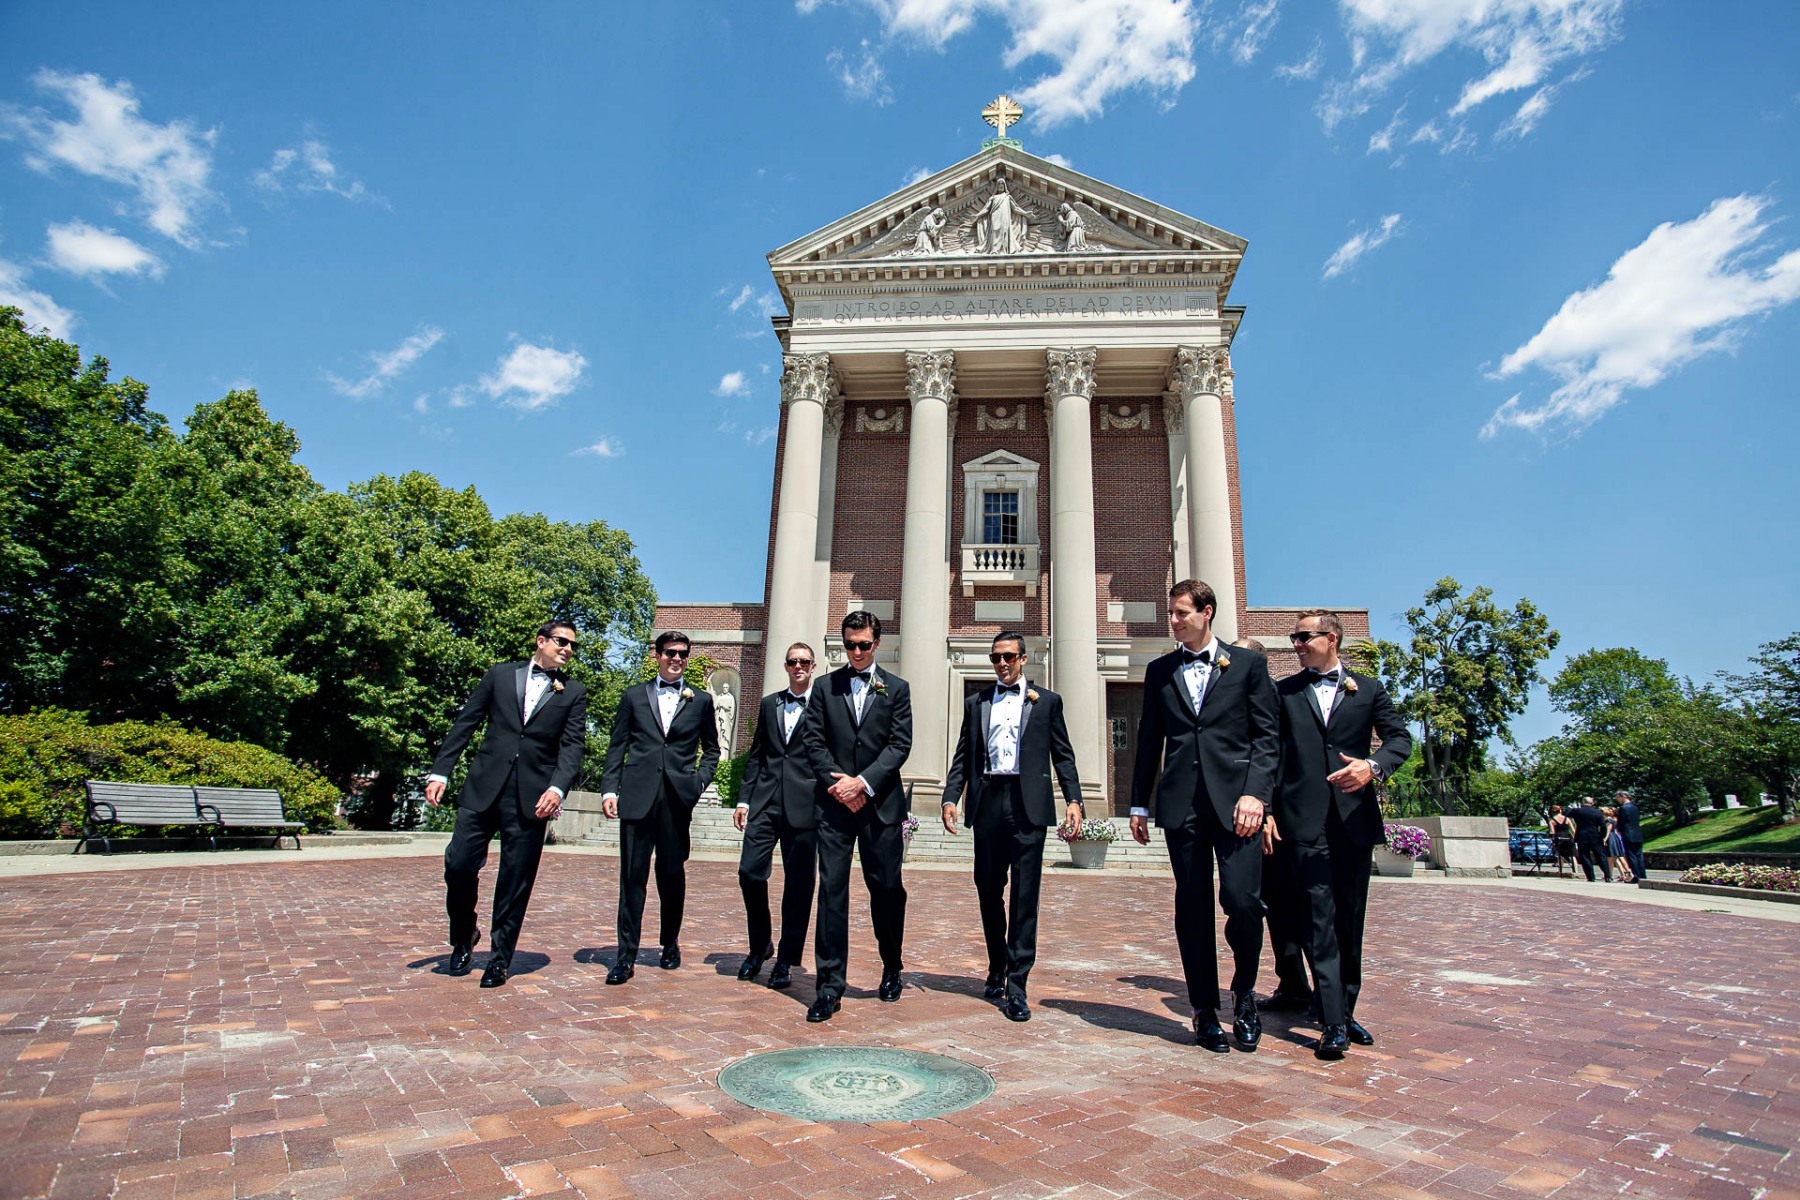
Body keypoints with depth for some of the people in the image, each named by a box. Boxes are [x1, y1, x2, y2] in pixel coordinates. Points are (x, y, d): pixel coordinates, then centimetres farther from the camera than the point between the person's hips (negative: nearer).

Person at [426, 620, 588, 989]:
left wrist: (558, 787, -17)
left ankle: (499, 960, 19)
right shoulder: (500, 675, 9)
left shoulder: (574, 692, 8)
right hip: (483, 789, 1)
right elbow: (463, 724, 9)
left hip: (532, 798, 0)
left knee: (516, 882, 3)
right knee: (458, 864, -2)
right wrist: (439, 772, 1)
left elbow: (573, 745, -1)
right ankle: (464, 935, 27)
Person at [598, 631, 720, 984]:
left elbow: (711, 749, 17)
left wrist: (699, 781, 1)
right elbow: (617, 747, 10)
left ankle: (670, 944, 26)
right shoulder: (634, 696, 12)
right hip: (638, 795, 0)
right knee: (633, 875, 0)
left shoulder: (701, 700, 12)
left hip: (678, 798, 0)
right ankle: (626, 955, 7)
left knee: (673, 874, 7)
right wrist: (609, 788, 0)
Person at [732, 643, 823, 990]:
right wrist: (743, 798, 9)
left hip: (804, 805, -3)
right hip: (765, 802, 4)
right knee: (750, 871, -1)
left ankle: (786, 960, 16)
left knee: (798, 883, 2)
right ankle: (759, 945, 22)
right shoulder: (769, 704, 15)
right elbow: (756, 755, 16)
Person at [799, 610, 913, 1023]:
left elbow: (900, 744, -1)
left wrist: (863, 782, -11)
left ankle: (891, 970, 29)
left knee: (887, 888, 7)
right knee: (832, 889, -1)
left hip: (880, 803, 0)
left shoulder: (896, 688, 8)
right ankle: (829, 984, 6)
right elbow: (813, 740, 4)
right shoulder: (825, 687, 10)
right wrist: (838, 782, -9)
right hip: (835, 802, 0)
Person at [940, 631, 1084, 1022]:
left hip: (1028, 805, -2)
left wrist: (1073, 799, -6)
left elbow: (1063, 755, 6)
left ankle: (1016, 987, 4)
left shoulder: (1047, 701, 9)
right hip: (987, 803, 3)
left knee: (1025, 894, -3)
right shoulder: (976, 703, 15)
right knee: (988, 890, 10)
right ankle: (997, 970, 28)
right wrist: (950, 797, 0)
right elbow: (962, 756, 12)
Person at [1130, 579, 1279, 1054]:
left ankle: (1244, 992, 19)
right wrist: (1139, 803, 11)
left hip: (1235, 799, -2)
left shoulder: (1247, 663, 7)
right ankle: (1205, 1009, 20)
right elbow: (1149, 740, 14)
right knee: (1192, 908, 6)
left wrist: (1255, 792, -10)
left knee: (1243, 900, -9)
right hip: (1181, 802, 2)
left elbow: (1268, 735, 2)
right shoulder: (1159, 671, 14)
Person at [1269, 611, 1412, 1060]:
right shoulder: (1283, 692, 9)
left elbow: (1400, 738, 6)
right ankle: (1333, 1024, -5)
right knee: (1320, 919, -6)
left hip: (1356, 819, 2)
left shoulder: (1368, 688, 12)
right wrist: (1267, 810, -4)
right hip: (1306, 820, -2)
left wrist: (1373, 766, -15)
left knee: (1351, 920, 11)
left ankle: (1345, 1011, 24)